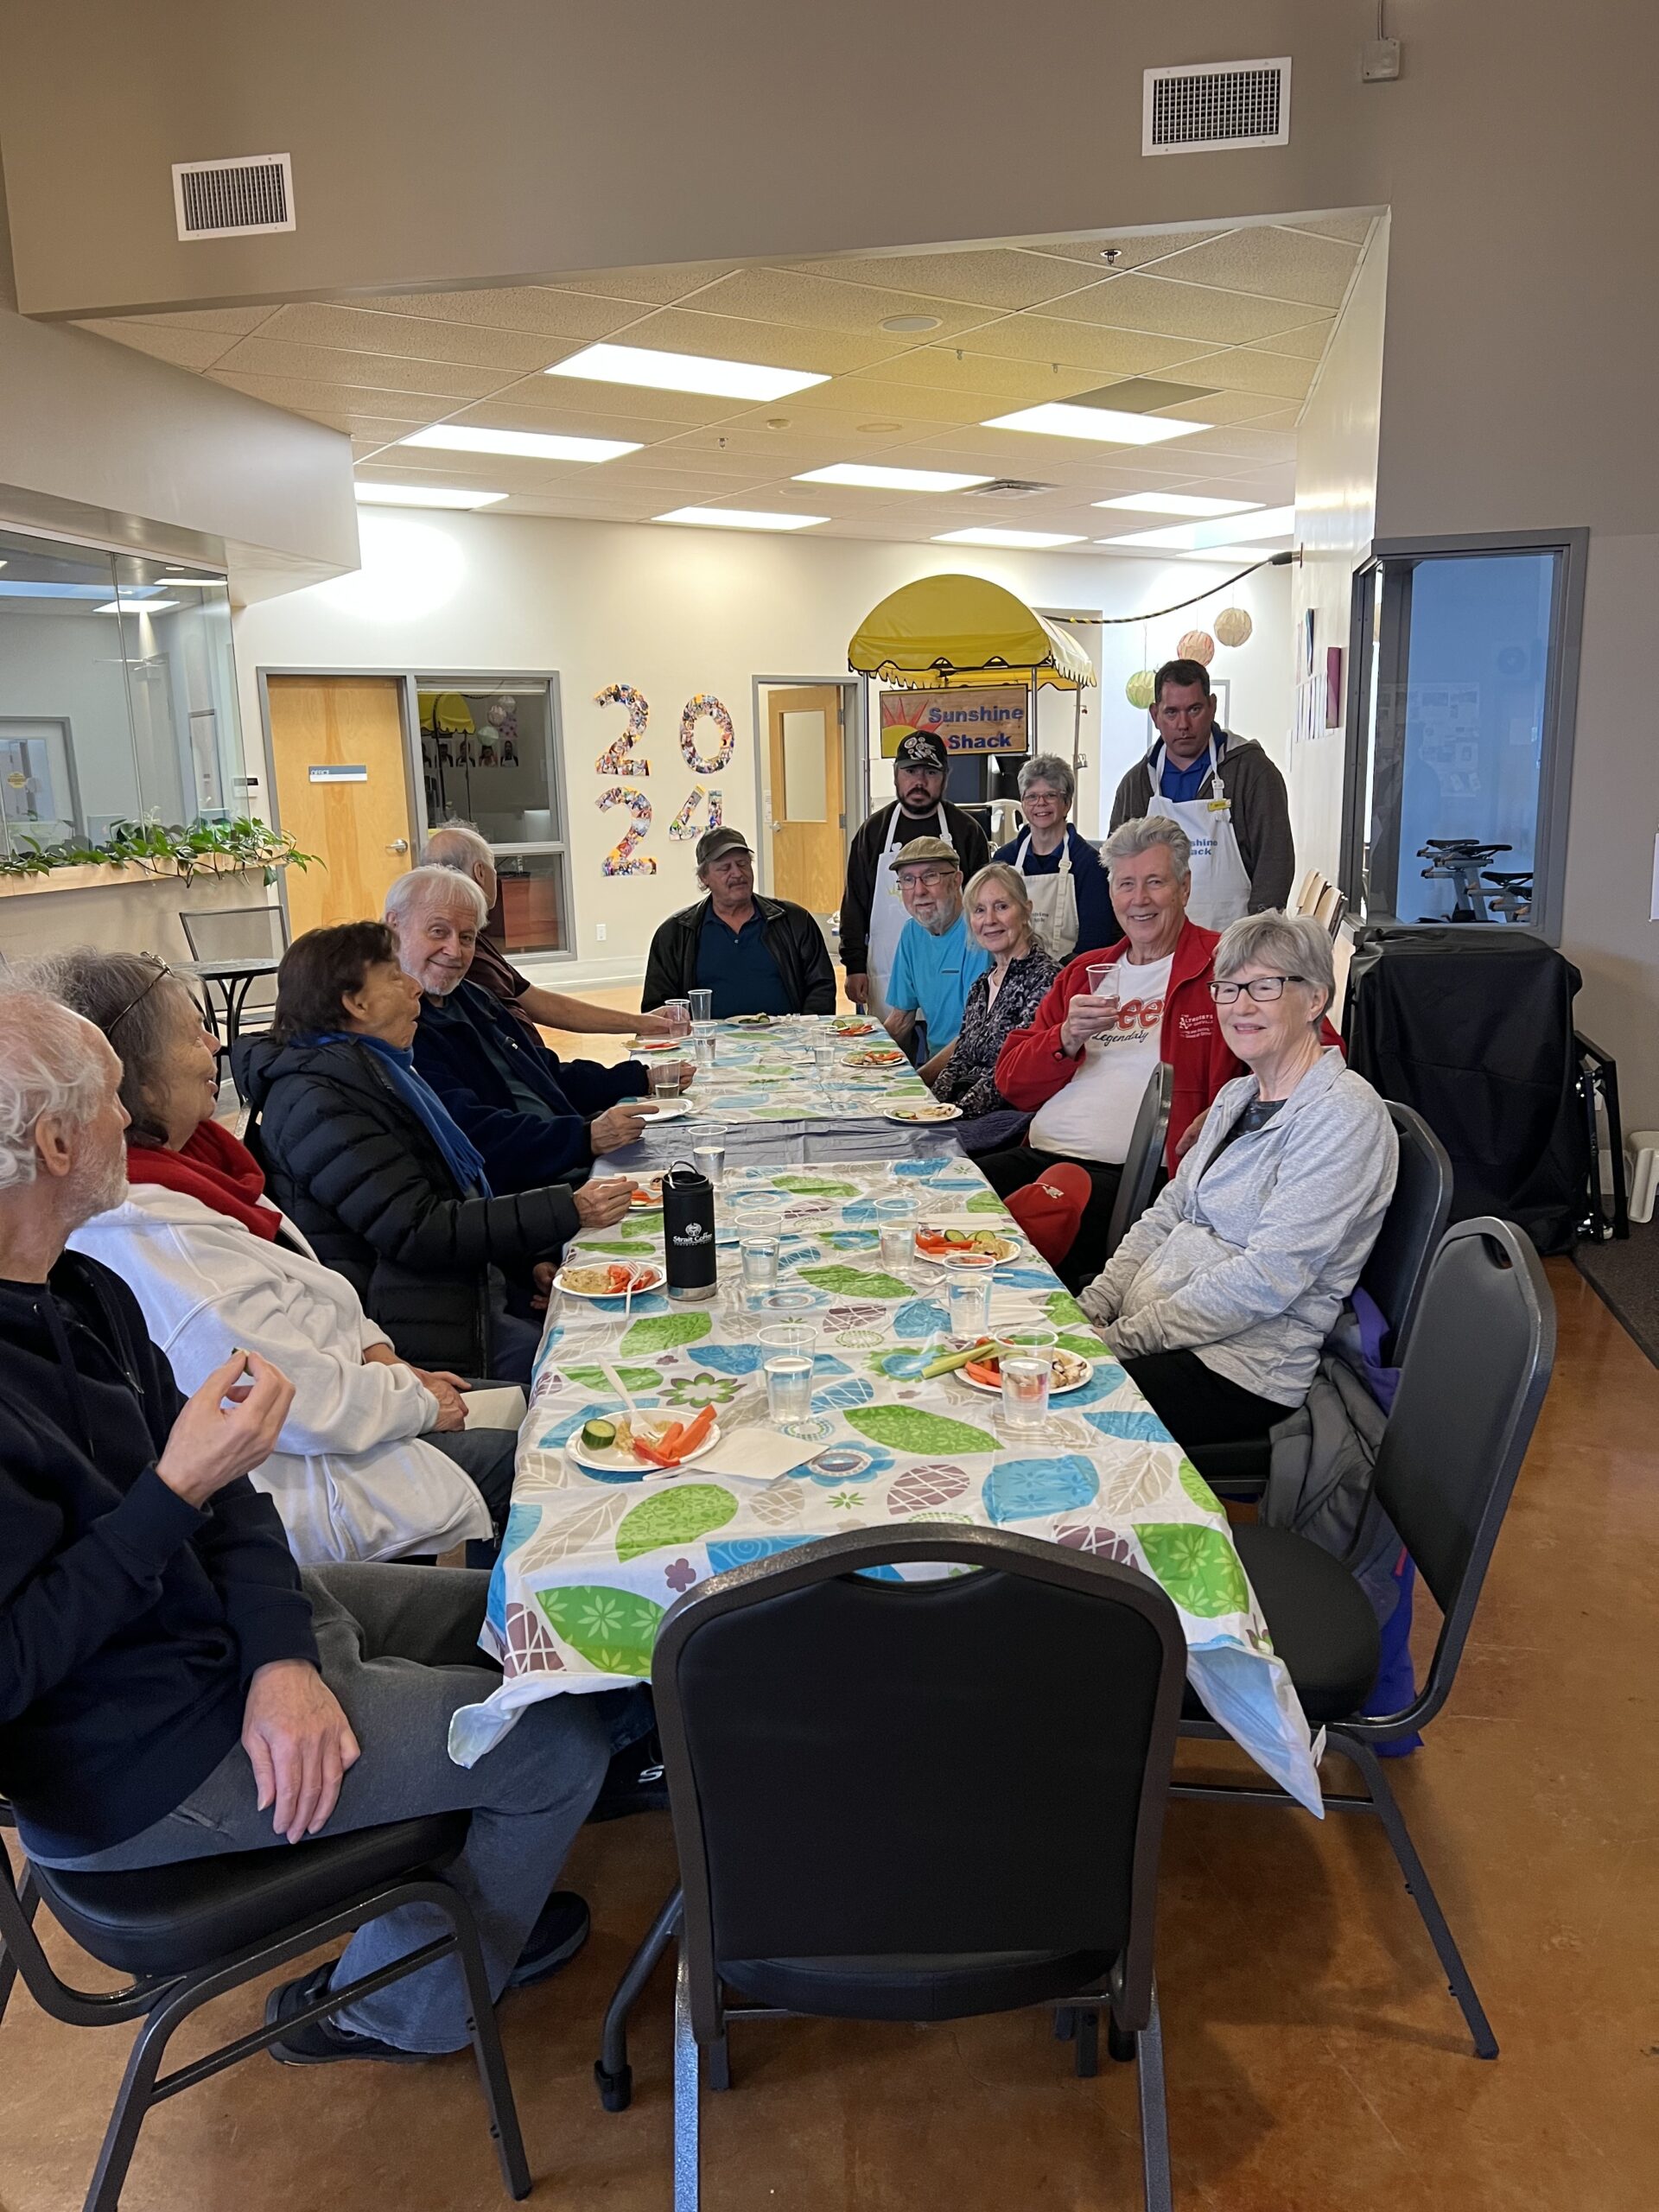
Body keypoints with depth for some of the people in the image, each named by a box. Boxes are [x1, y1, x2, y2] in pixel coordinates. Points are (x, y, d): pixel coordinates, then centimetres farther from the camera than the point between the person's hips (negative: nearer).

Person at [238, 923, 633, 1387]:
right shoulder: (316, 1102, -16)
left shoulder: (375, 1070, 15)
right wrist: (570, 1210, -22)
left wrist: (525, 1263, 9)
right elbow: (416, 1231, -21)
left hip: (471, 1294, 9)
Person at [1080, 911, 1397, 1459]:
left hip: (1245, 1370, -8)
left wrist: (1125, 1336, -20)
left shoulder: (1343, 1115, -15)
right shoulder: (1237, 1095, 14)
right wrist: (1093, 1309, -1)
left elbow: (1269, 1277, -21)